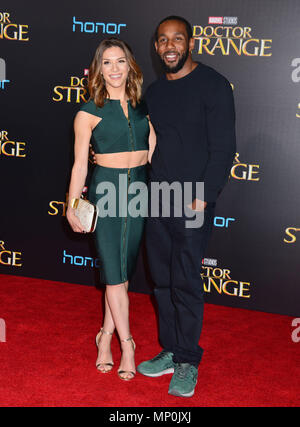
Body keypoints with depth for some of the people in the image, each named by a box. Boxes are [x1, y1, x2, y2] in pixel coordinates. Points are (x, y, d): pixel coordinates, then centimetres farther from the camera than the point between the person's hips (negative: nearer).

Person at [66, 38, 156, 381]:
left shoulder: (143, 106, 8)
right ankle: (126, 344, 12)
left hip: (140, 190, 3)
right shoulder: (88, 114, -2)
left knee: (122, 271, 9)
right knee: (115, 272, -1)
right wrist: (72, 208, -3)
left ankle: (106, 336, 24)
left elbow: (154, 149, 12)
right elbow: (79, 164, -1)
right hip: (106, 190, -3)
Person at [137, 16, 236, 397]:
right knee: (162, 280, 10)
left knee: (185, 282, -3)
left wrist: (203, 197, -16)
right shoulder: (153, 92, 14)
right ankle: (170, 351, 24)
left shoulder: (212, 85, -6)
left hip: (192, 201, -6)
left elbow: (222, 147, -11)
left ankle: (188, 363, 11)